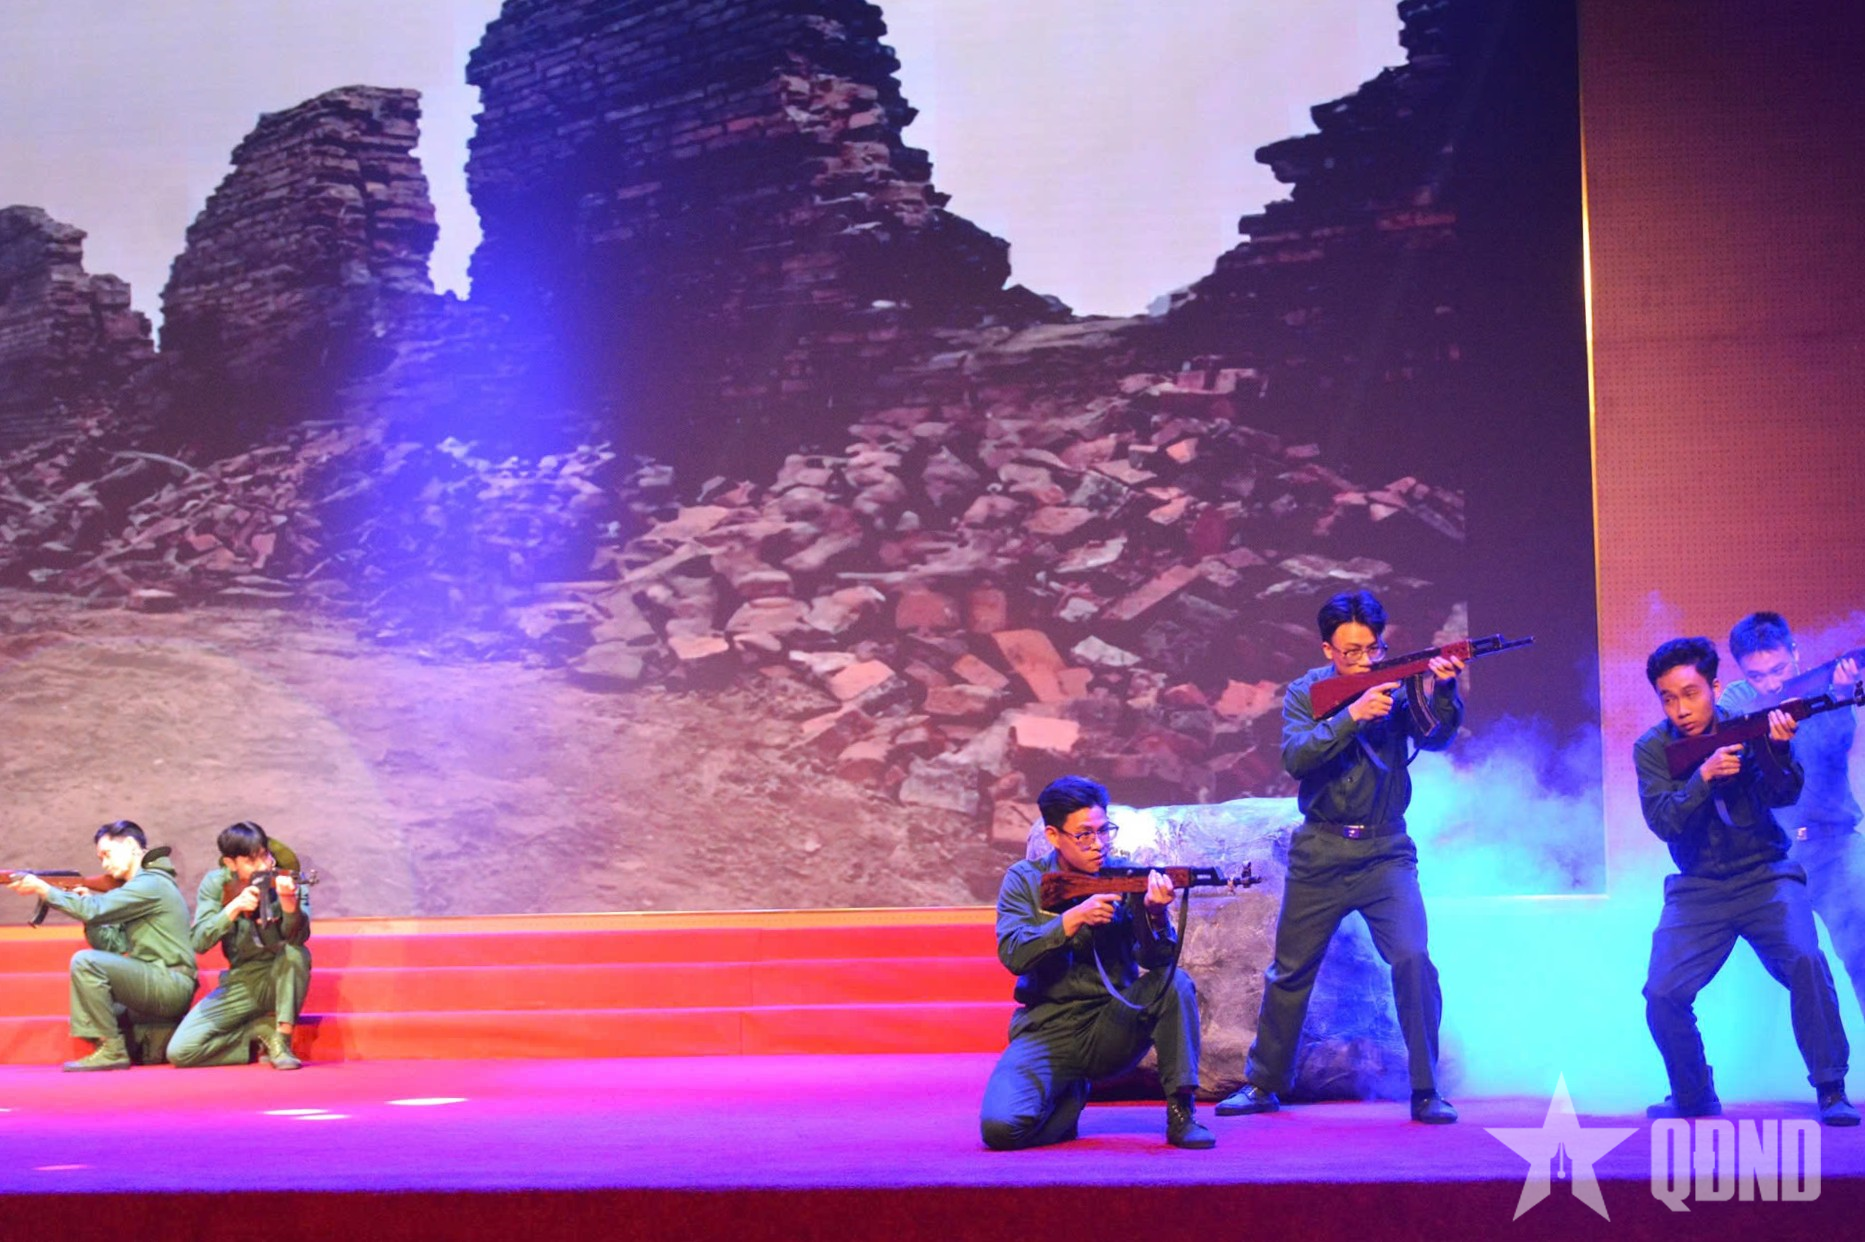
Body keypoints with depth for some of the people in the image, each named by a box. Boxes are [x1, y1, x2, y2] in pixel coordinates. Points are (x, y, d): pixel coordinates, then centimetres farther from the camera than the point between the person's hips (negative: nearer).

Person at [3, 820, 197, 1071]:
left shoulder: (151, 884, -10)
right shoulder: (137, 887, 21)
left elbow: (95, 910, -19)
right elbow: (112, 946, 15)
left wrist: (43, 889, -13)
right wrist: (84, 901, 3)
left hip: (170, 986, -10)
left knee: (85, 961, -21)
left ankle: (111, 1050, -17)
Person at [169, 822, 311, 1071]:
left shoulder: (286, 881, -12)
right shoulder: (216, 884, -8)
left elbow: (298, 937, -26)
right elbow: (199, 943, -17)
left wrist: (289, 903, -47)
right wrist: (234, 907, -32)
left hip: (281, 981, -1)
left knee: (297, 953, -36)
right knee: (179, 1051, -17)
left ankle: (283, 1041, -23)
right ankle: (263, 1030, 0)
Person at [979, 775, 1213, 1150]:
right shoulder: (1025, 880, 1)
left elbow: (1155, 959, -11)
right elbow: (1013, 954, -14)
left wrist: (1155, 915, -33)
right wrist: (1074, 918, -25)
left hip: (1112, 1030, 1)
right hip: (1045, 1031, -1)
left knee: (1174, 983, -26)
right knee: (1000, 1128, -26)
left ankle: (1180, 1113, -17)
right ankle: (1070, 1098, 9)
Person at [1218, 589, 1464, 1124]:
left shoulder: (1400, 683, 0)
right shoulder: (1305, 692, 0)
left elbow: (1434, 738, -15)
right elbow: (1295, 757, -16)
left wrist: (1443, 690, -34)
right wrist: (1353, 715, -27)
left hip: (1385, 852, -1)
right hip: (1320, 854, 1)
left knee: (1413, 959, -16)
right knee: (1290, 971, 10)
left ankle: (1426, 1091, -6)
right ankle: (1263, 1084, 25)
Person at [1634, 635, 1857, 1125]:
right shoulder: (1653, 749, -3)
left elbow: (1784, 796, -18)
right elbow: (1663, 822, -15)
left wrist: (1778, 750, -38)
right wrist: (1704, 776, -30)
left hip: (1765, 878, -1)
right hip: (1697, 891, 1)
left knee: (1806, 961, -27)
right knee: (1662, 996, -15)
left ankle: (1831, 1090, -14)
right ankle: (1693, 1097, 10)